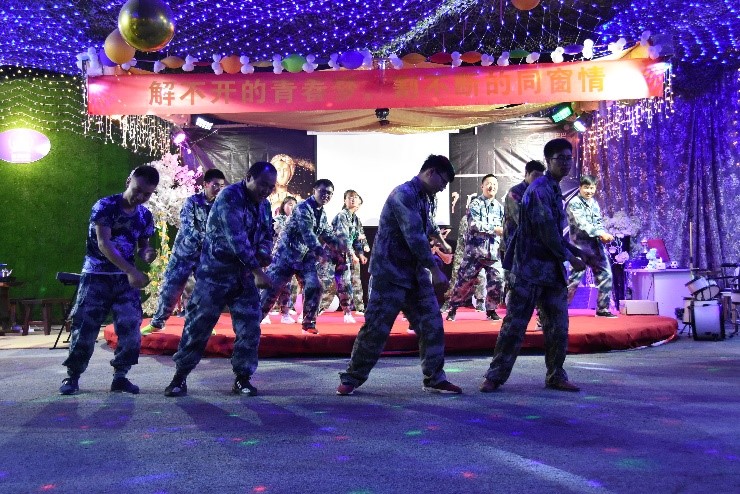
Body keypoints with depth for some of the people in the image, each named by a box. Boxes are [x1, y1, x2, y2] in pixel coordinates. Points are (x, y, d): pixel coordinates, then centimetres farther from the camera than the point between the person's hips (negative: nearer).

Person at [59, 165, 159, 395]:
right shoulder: (105, 206, -13)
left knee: (131, 327, -3)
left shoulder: (145, 216, 3)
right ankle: (72, 376, 14)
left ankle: (120, 376, 9)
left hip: (125, 279, 4)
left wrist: (147, 253, -12)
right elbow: (103, 243, -23)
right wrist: (132, 271, -32)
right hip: (97, 276, -4)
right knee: (85, 326, -2)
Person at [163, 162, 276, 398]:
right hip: (216, 273, -6)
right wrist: (257, 270, -28)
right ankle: (180, 376, 15)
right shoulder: (230, 197, -16)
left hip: (245, 276, 6)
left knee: (250, 328, 2)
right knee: (198, 326, 0)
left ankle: (242, 378, 15)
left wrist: (263, 254, -8)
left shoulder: (264, 205, 6)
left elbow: (267, 234, 16)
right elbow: (236, 236, -26)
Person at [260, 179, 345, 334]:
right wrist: (321, 252, -42)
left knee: (314, 286, -4)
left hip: (306, 256, 7)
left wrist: (337, 242, -7)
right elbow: (307, 234, -30)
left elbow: (326, 233, 16)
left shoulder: (322, 213, 8)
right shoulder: (303, 208, -18)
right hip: (287, 253, -7)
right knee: (272, 286, -4)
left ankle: (308, 322, 10)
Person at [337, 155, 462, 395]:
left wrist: (441, 242, 51)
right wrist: (435, 270, -18)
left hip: (415, 272, 9)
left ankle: (435, 378, 14)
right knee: (376, 327, -4)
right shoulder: (404, 194, -18)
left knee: (432, 325, 4)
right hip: (390, 273, -9)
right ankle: (351, 378, 10)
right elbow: (415, 238, -24)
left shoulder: (426, 197, 11)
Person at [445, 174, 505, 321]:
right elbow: (474, 224, -16)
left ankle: (491, 309, 17)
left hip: (494, 251, 4)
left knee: (497, 280, -1)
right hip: (475, 250, -4)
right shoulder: (475, 204, -2)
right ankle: (453, 308, 13)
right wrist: (495, 229, -18)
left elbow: (504, 228, 9)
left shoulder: (499, 207, 12)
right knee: (465, 280, -1)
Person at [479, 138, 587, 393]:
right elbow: (546, 231, -17)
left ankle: (556, 376, 22)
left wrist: (580, 253, 15)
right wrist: (570, 257, -7)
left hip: (553, 270, 9)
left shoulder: (555, 190, 17)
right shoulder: (540, 189, -11)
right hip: (531, 268, -9)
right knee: (515, 324, -4)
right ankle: (495, 376, 5)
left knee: (558, 327, 10)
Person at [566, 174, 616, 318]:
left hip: (596, 246, 7)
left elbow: (599, 222, 12)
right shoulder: (574, 203, -7)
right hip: (581, 246, -7)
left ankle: (602, 308, 17)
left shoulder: (594, 203, 15)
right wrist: (601, 234, -26)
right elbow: (582, 224, -18)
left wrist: (603, 235, -10)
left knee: (606, 275, 7)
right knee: (574, 279, -8)